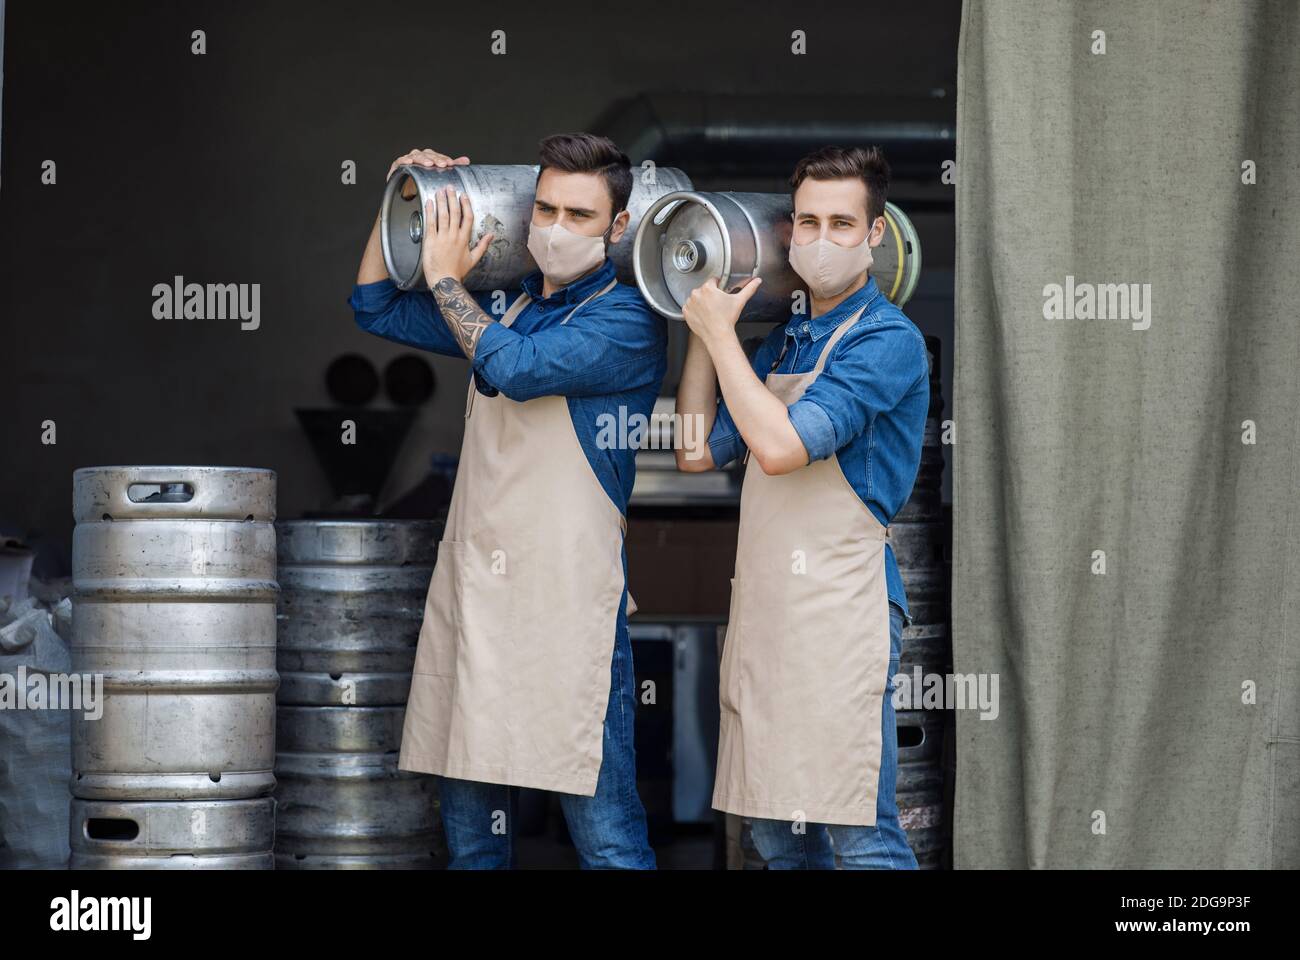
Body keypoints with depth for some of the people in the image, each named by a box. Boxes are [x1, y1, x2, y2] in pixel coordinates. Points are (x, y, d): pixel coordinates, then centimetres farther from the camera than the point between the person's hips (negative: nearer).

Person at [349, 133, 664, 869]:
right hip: (471, 587, 7)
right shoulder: (507, 303, 16)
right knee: (470, 827, 12)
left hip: (564, 597, -7)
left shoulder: (627, 317, -7)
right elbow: (377, 309, 26)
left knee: (605, 832, -8)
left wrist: (446, 277, -6)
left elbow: (515, 368, -20)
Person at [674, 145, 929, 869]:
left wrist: (720, 332, -8)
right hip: (765, 610, 8)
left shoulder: (887, 339, -9)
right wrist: (705, 329, 13)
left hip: (841, 607, -8)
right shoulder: (787, 341, 17)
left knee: (862, 835, -9)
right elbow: (699, 451, 18)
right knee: (777, 834, 12)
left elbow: (781, 446, -18)